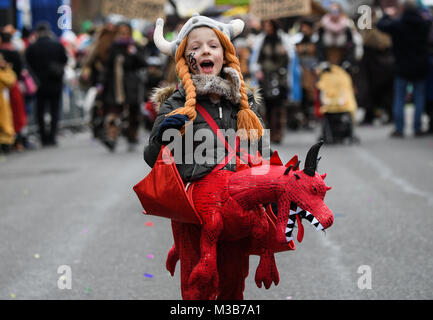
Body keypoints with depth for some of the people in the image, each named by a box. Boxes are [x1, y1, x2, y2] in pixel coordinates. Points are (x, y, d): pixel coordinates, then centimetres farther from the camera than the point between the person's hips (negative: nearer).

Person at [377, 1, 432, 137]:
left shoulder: (397, 24, -13)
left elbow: (381, 25, -2)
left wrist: (388, 15, 14)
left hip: (402, 68, -2)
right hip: (420, 69, 2)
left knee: (399, 100, 5)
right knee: (419, 98, 9)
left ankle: (399, 129, 2)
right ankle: (417, 128, 7)